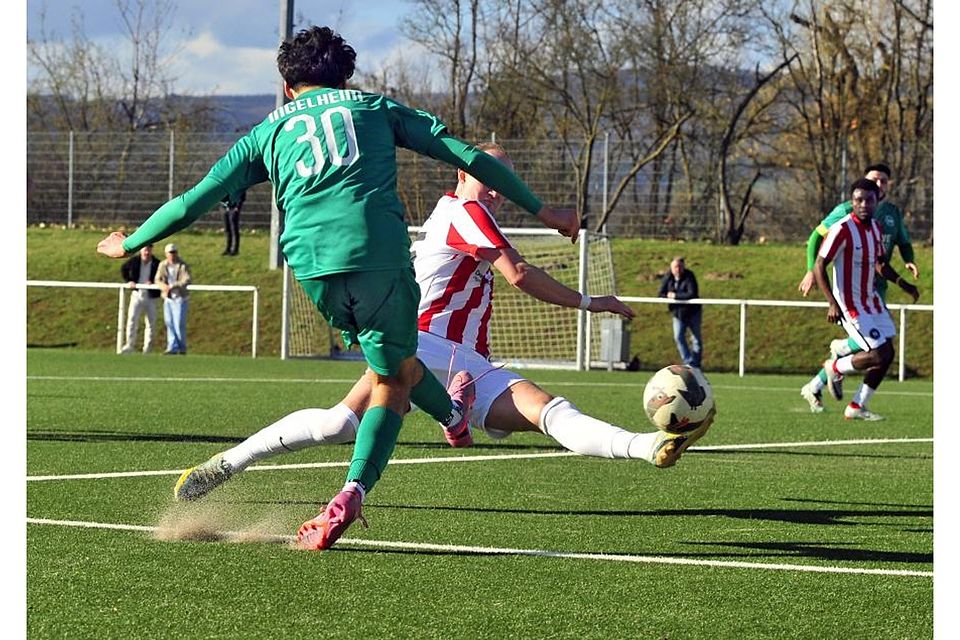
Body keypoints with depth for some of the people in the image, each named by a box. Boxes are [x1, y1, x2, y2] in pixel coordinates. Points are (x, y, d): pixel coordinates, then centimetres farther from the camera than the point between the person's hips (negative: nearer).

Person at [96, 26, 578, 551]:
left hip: (312, 263, 2)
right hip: (381, 253, -2)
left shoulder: (268, 132, 21)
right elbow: (467, 156, 15)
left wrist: (129, 245, 33)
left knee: (390, 362, 28)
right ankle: (351, 495, -7)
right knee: (392, 378, 10)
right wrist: (541, 210, 20)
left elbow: (195, 201, 18)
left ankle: (451, 413, 51)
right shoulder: (375, 108, 20)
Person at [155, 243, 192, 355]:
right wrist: (164, 286, -18)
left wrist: (173, 286, -30)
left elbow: (187, 280, -19)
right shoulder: (162, 265, 7)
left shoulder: (183, 266, -8)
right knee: (169, 323, 5)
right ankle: (173, 347, 11)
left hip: (180, 297, -5)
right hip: (168, 298, 5)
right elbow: (158, 279, 5)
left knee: (179, 324, -7)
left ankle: (182, 348, 3)